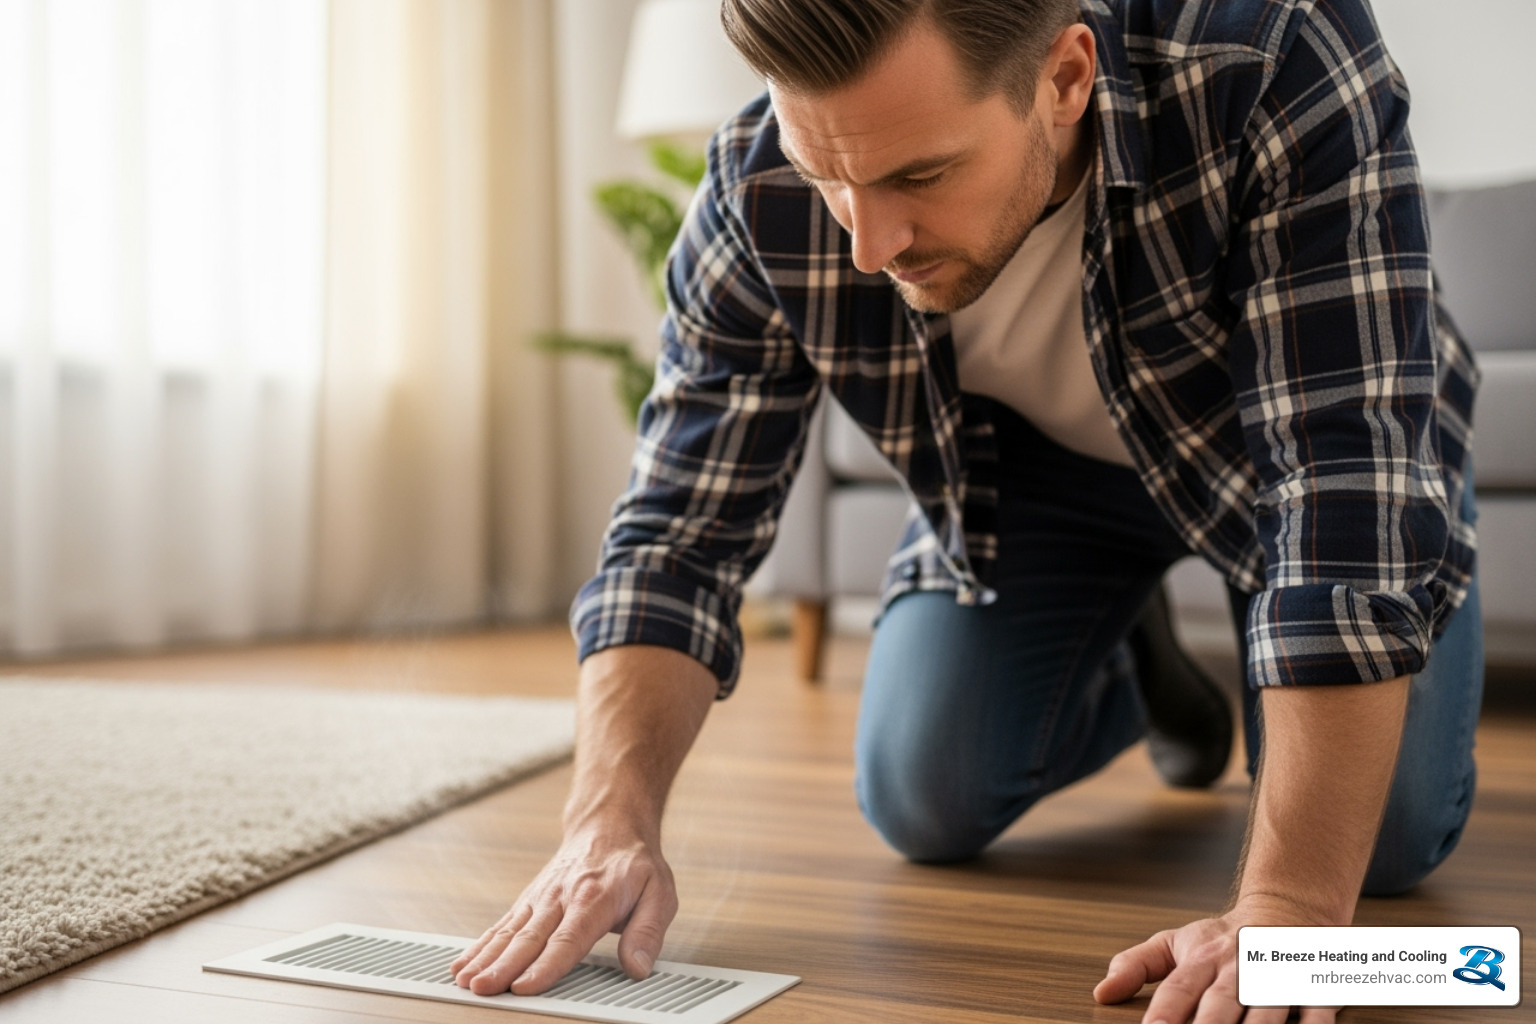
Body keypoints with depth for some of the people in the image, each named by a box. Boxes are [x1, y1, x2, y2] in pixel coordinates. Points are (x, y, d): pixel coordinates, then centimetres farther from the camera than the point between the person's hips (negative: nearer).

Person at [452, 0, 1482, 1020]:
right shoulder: (761, 196, -30)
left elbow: (1348, 486, -43)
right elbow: (681, 530, -23)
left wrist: (1287, 908, -48)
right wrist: (611, 825, -38)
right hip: (1032, 458, 2)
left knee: (1385, 836, -13)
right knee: (923, 807, -5)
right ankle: (1134, 677, 27)